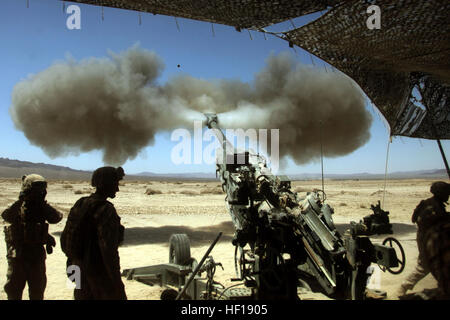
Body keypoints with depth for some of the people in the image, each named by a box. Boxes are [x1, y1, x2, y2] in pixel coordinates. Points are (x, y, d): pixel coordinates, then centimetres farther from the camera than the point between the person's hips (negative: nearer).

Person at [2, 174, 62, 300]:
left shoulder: (42, 208, 0)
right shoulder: (18, 207, -7)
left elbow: (57, 218, -16)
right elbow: (6, 216, -28)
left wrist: (43, 204, -23)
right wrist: (20, 202, -39)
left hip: (37, 255, 3)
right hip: (18, 254, -2)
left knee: (37, 289, 15)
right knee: (14, 289, 7)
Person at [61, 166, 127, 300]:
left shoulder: (79, 205, 2)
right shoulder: (106, 210, -21)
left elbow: (65, 239, 9)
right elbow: (108, 249, -26)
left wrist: (72, 261, 22)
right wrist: (117, 281, -20)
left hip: (81, 269, 7)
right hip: (101, 273, -7)